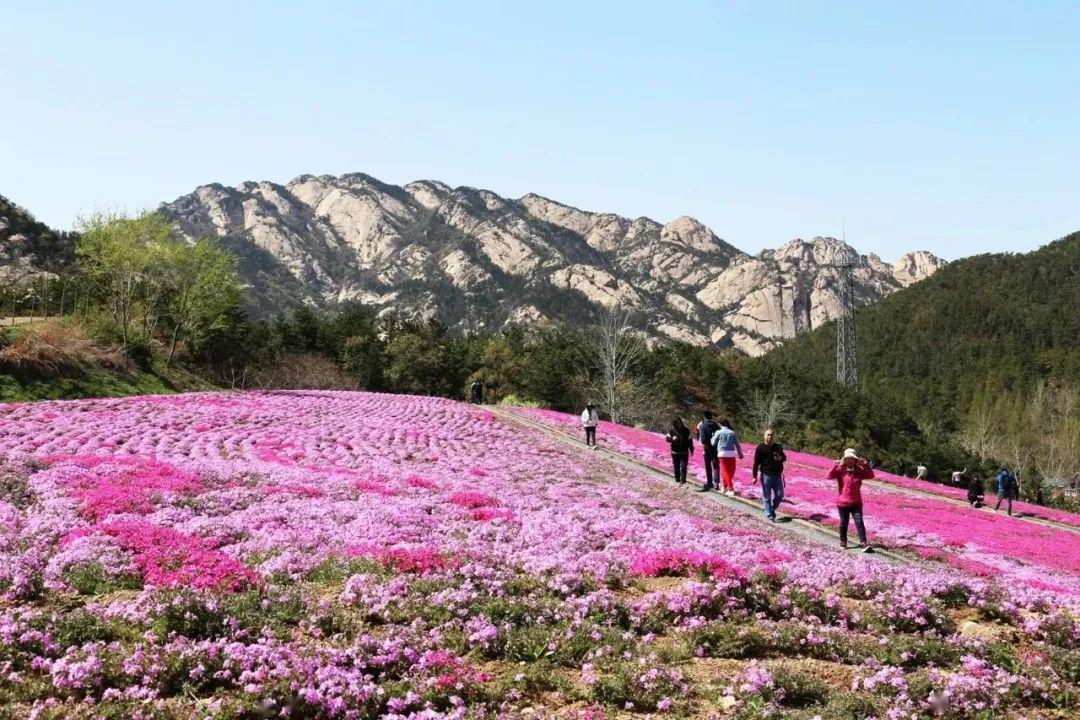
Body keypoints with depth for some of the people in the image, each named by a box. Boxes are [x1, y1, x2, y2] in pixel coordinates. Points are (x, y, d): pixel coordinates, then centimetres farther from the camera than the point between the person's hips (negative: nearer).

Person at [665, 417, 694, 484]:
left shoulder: (686, 430, 0)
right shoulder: (672, 431, -2)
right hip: (675, 452, 1)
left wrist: (691, 450, 9)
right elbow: (667, 439, -6)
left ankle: (682, 480, -8)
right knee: (676, 466, 9)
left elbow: (690, 440, 6)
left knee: (683, 466, -8)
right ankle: (677, 478, 25)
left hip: (684, 452, -1)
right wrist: (672, 438, -29)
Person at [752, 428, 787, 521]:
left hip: (777, 475, 4)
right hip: (766, 476, -4)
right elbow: (756, 463, -6)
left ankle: (772, 509, 27)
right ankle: (770, 516, 7)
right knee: (767, 497, 1)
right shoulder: (760, 448, -4)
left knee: (779, 495, 4)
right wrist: (754, 476, -10)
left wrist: (781, 458, -5)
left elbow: (784, 457, 21)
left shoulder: (778, 447, 8)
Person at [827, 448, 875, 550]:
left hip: (856, 503, 1)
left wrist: (865, 465, -14)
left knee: (859, 522, -7)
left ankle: (863, 543, -10)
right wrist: (837, 465, -25)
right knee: (844, 522, 11)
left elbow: (871, 475, -4)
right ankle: (843, 541, 26)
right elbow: (829, 476, -18)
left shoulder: (859, 471, 4)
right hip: (842, 503, -1)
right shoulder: (840, 470, -5)